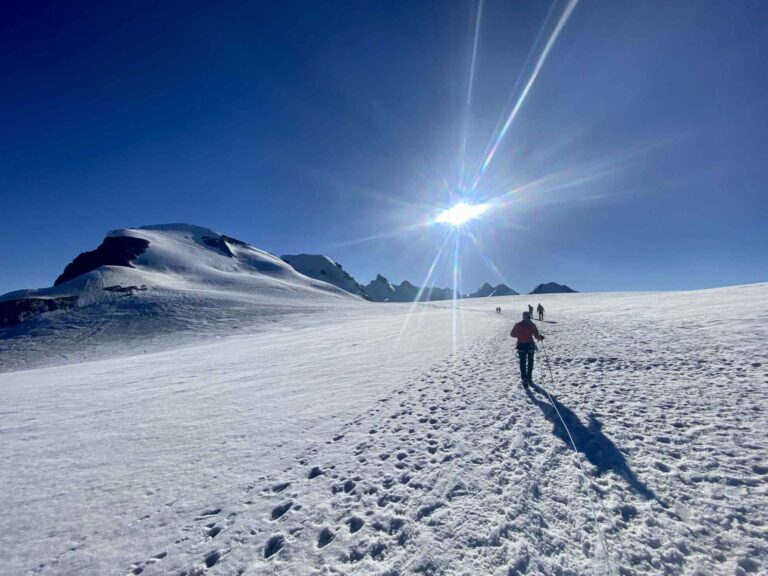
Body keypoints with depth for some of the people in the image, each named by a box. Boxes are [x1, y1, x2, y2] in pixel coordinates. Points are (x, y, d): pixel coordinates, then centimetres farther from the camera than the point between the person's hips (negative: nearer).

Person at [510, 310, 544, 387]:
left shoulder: (518, 325, -4)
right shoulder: (532, 325, -9)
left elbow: (512, 334, 5)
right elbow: (537, 336, -13)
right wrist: (541, 337, 9)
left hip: (521, 346, 1)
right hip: (530, 345, -1)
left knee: (522, 363, 9)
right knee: (530, 362, 19)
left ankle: (524, 379, -2)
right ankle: (529, 378, 24)